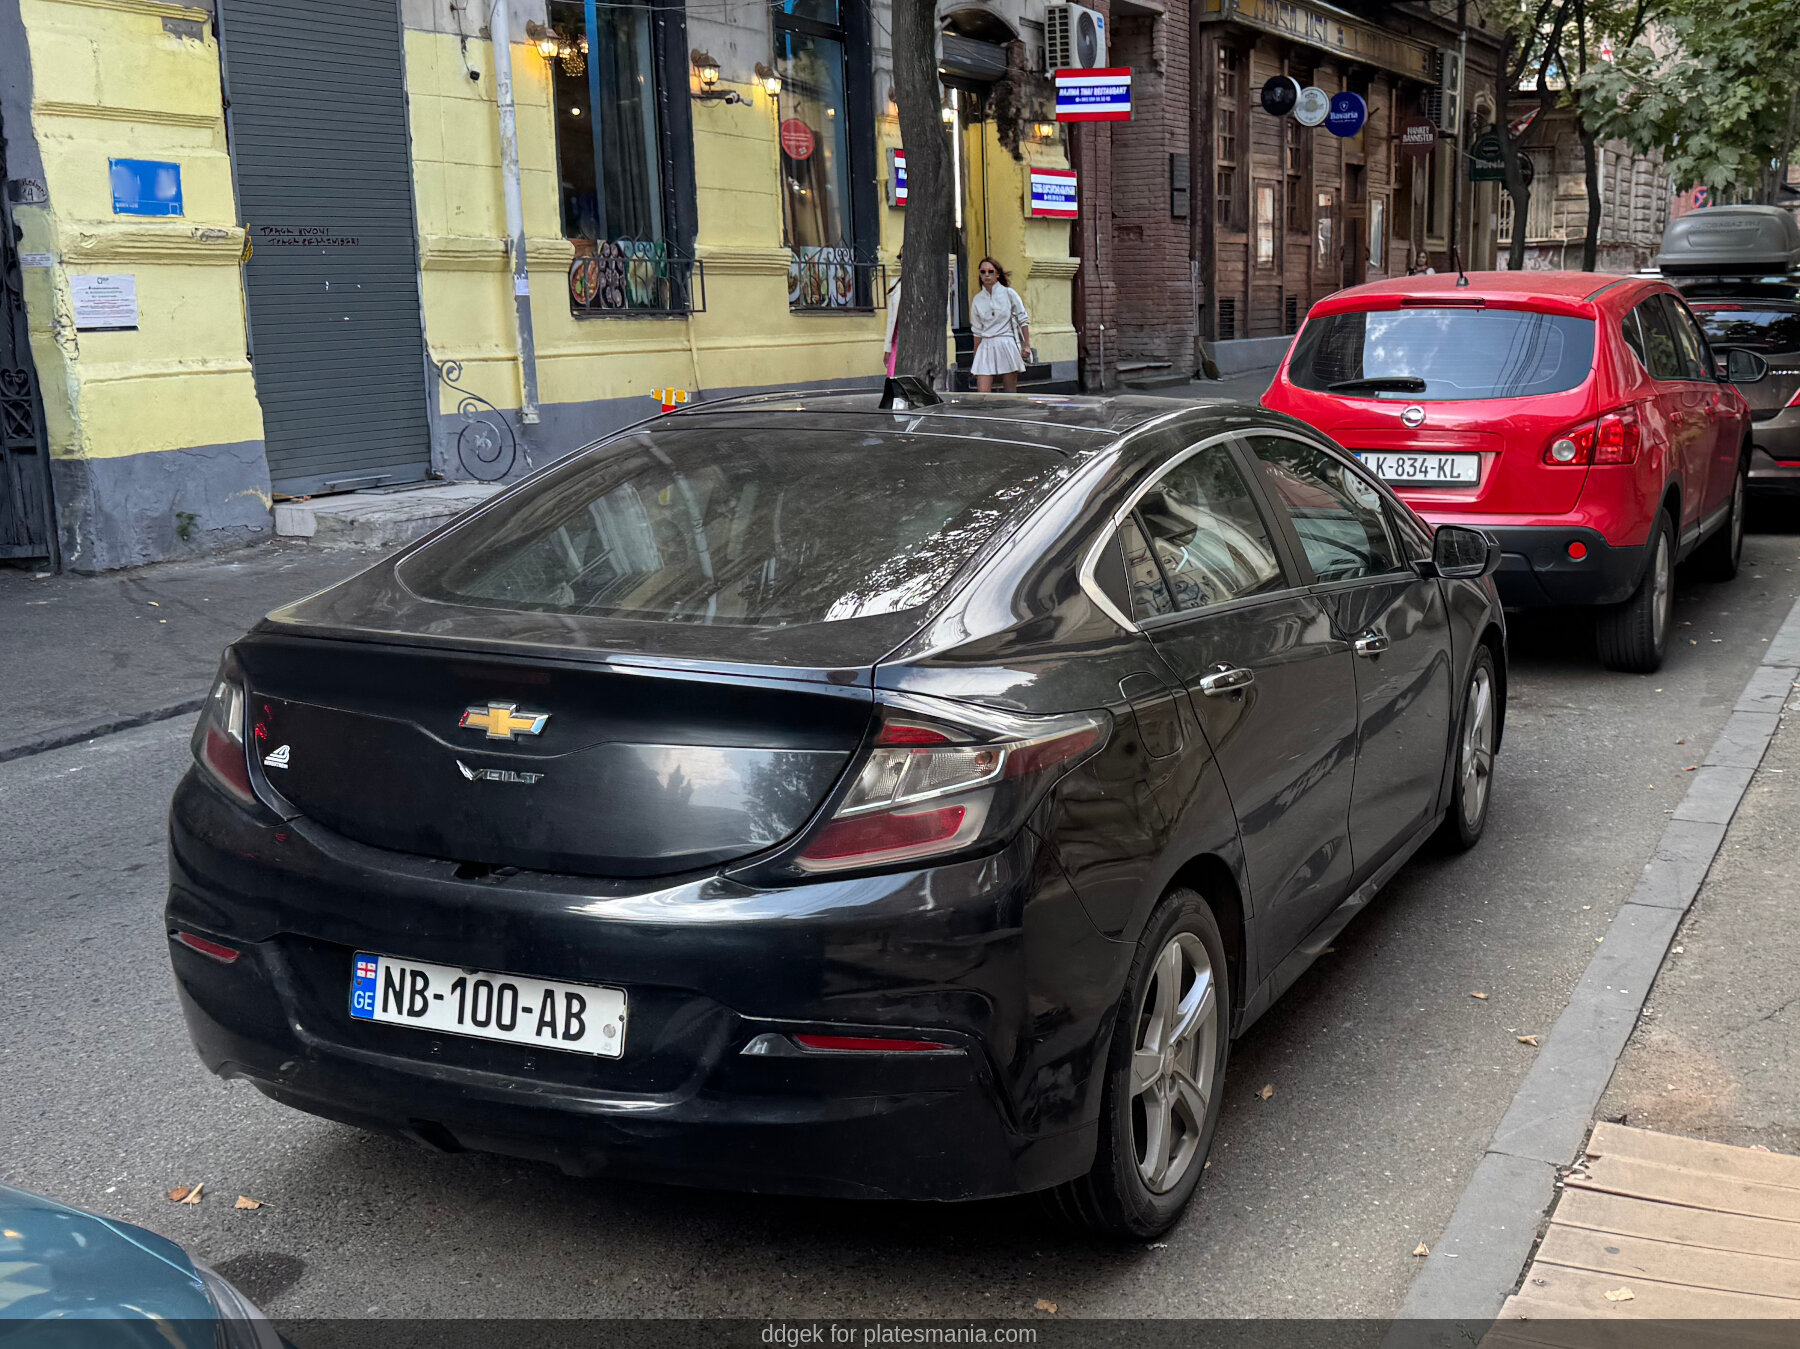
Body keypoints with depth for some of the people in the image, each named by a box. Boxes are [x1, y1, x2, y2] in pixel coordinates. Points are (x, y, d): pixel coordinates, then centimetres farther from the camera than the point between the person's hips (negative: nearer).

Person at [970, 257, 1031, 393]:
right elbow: (977, 331, 13)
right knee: (983, 392, -10)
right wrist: (976, 355, 13)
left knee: (1011, 392, 2)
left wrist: (1027, 345, -3)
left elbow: (1023, 320, 3)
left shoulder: (1009, 293, 0)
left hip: (1007, 344, -2)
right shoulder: (978, 299, 8)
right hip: (986, 347, 2)